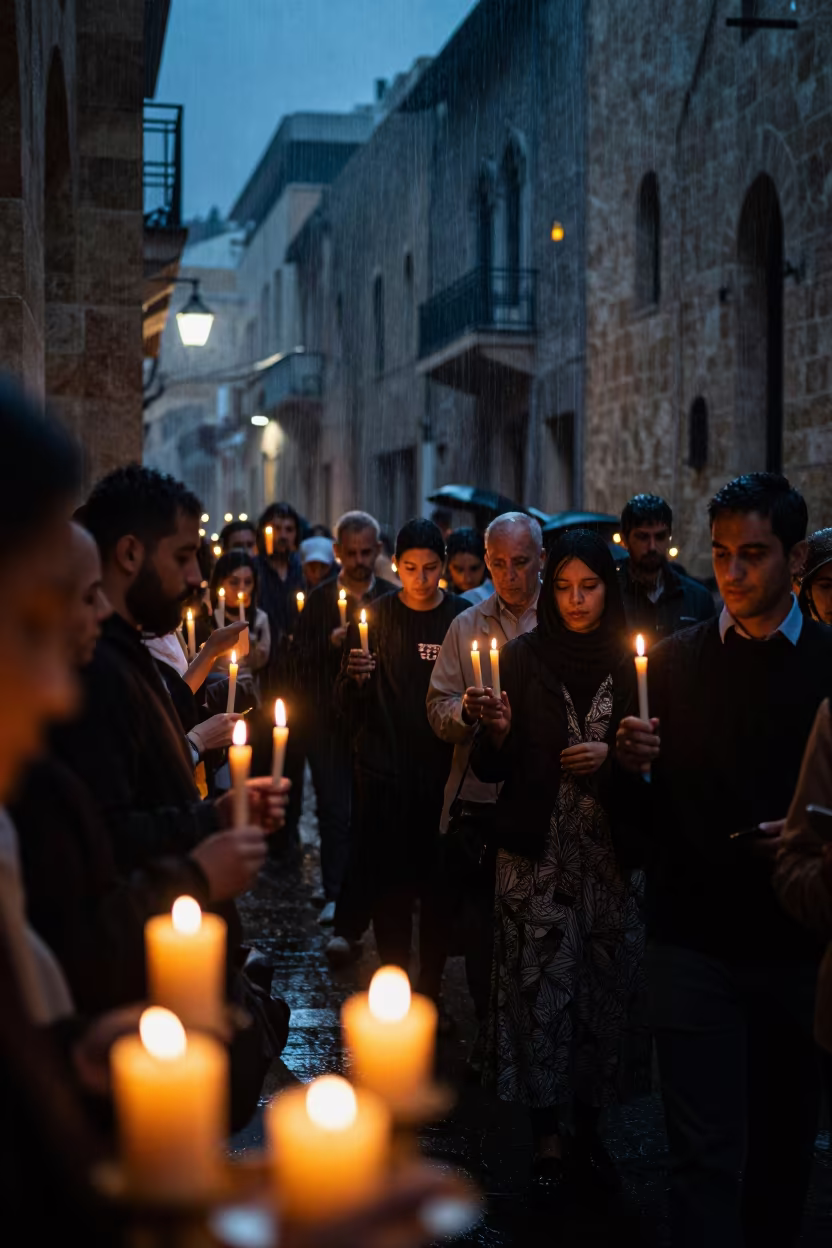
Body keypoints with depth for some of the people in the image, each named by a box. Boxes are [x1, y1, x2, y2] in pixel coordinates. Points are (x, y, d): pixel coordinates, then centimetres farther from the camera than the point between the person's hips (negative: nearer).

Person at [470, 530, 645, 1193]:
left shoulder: (634, 660, 4)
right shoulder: (522, 658, 1)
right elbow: (491, 770, 2)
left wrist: (612, 758, -9)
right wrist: (496, 733, -18)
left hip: (612, 855, 1)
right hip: (537, 853, -1)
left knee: (605, 987, 4)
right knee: (540, 987, -1)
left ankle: (589, 1126, 20)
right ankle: (546, 1135, 12)